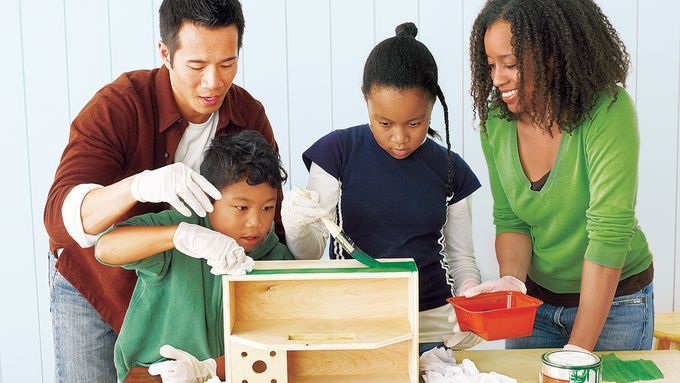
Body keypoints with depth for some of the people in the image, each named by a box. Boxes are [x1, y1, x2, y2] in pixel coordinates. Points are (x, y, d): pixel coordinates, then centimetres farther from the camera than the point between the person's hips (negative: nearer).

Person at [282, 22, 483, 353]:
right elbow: (310, 252, -3)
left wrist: (469, 299, -10)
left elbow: (461, 258, 10)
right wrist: (295, 225, -24)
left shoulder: (450, 170, 3)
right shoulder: (338, 152, -3)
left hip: (432, 326, 2)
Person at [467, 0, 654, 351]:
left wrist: (578, 349, -29)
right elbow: (509, 219, -2)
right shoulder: (496, 123, -9)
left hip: (614, 300, -3)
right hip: (534, 297, 4)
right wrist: (511, 280, -23)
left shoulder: (608, 112, -24)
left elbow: (608, 234, -27)